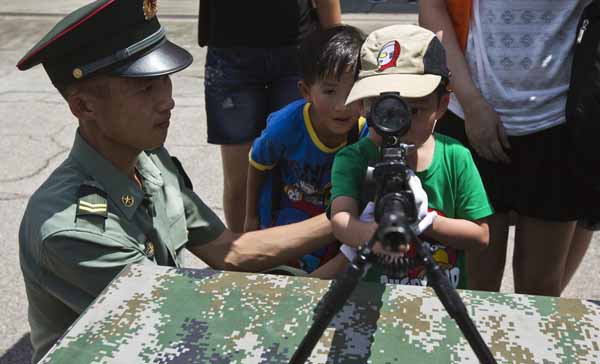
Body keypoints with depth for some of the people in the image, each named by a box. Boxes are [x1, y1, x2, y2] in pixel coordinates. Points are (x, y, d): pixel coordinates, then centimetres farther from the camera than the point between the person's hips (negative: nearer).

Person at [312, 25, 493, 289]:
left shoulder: (455, 158, -3)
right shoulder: (352, 160, -8)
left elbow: (480, 235, -1)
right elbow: (341, 220, -24)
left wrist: (422, 221, -16)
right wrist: (372, 234, -45)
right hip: (374, 297, -1)